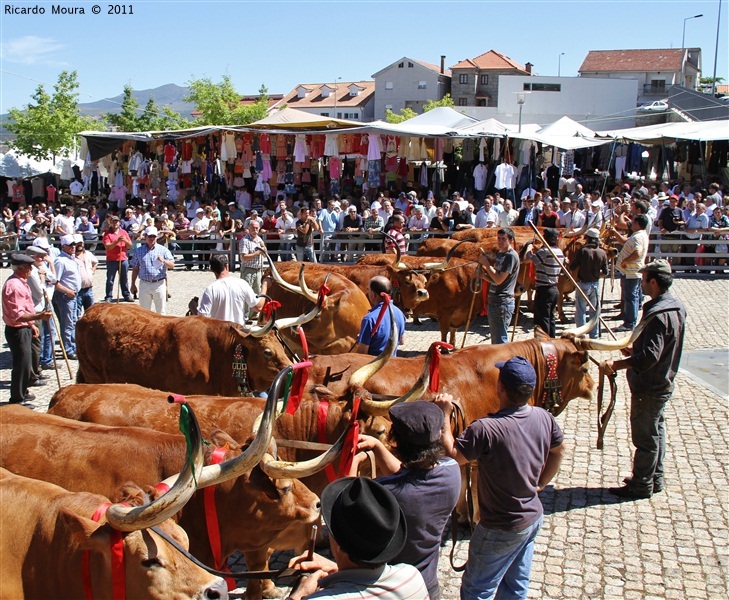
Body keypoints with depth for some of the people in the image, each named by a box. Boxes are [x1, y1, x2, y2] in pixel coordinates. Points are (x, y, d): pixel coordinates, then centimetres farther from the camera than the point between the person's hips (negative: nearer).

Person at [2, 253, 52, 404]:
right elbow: (18, 315, -30)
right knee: (22, 365, -4)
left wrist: (31, 324, 23)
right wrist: (39, 316, -39)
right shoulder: (14, 286, -23)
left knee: (25, 364, 22)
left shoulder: (20, 282, 11)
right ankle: (17, 400, 6)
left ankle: (22, 393, 36)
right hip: (17, 331, -11)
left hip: (24, 329, 11)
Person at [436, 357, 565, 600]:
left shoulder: (485, 429, -32)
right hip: (534, 518, 7)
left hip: (502, 529, -7)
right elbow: (559, 450, 9)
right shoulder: (544, 417, -8)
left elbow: (452, 456, -22)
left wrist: (444, 416, -15)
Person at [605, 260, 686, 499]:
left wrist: (616, 365, -29)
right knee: (656, 432, 21)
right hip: (663, 383, 10)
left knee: (645, 437, 4)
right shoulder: (676, 307, 3)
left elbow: (649, 356, -34)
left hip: (649, 387, -10)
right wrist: (636, 349, 14)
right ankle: (655, 480, 34)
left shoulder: (659, 315, -29)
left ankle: (641, 486, 17)